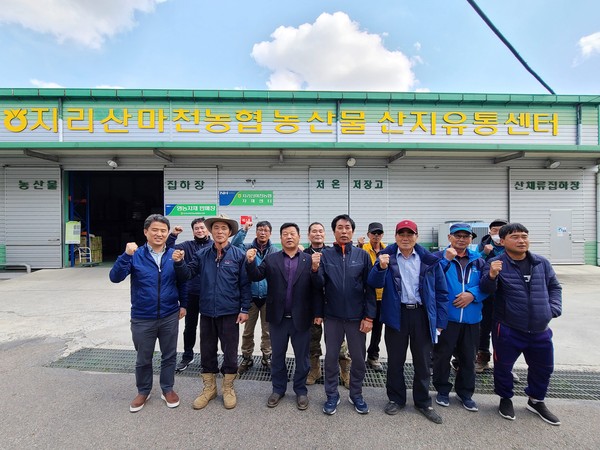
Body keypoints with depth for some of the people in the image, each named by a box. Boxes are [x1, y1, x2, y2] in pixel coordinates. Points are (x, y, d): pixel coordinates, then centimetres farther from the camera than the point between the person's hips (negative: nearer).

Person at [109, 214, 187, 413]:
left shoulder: (174, 255, -4)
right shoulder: (135, 255, -8)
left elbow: (182, 282, 5)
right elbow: (115, 277, -18)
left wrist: (183, 304, 5)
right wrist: (126, 255, -29)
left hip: (170, 317, 1)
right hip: (142, 318, -1)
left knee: (169, 355, 15)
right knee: (143, 358, 17)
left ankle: (167, 389, 37)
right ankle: (143, 391, 40)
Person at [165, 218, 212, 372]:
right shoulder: (188, 246, 3)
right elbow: (170, 249, -8)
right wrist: (172, 235, -18)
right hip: (191, 294, 2)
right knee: (190, 326, 16)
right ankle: (187, 356, 35)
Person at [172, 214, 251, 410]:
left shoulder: (238, 255, -7)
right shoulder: (202, 254, 1)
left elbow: (244, 284, -5)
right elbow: (187, 275, -1)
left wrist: (245, 309, -7)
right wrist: (179, 262, -20)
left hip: (230, 313, -2)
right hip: (207, 312, 3)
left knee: (230, 352, 11)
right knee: (207, 351, 16)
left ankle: (228, 388, 32)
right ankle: (209, 388, 36)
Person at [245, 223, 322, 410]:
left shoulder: (309, 260, -3)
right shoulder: (270, 259, 1)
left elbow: (316, 288, -6)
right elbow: (256, 276, -8)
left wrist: (318, 312, -8)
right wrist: (250, 262, -27)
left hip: (301, 318, -1)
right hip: (278, 317, 1)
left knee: (301, 357, 13)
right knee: (277, 356, 16)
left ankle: (301, 390, 32)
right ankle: (278, 389, 35)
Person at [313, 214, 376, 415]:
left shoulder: (362, 255, -3)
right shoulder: (325, 254, -4)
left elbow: (370, 288, -2)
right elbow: (319, 285, -6)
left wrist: (369, 316, -5)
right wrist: (315, 269, -26)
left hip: (357, 316, 0)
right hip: (333, 316, 0)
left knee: (358, 358, 14)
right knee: (331, 357, 13)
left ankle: (356, 394, 36)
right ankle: (332, 395, 32)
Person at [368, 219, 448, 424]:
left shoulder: (430, 260, -1)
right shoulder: (386, 256, -4)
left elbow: (441, 292, 2)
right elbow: (375, 283, -14)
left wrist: (440, 322, -2)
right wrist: (381, 267, -33)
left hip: (422, 315, 1)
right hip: (396, 315, -1)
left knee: (423, 362, 14)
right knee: (395, 360, 13)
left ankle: (423, 402, 35)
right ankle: (396, 399, 33)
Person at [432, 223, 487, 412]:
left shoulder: (478, 260, 8)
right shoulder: (439, 257, -5)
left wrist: (472, 294, -11)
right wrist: (446, 260, -25)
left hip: (471, 318, 4)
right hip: (446, 317, -4)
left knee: (468, 358, 16)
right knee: (442, 356, 8)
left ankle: (465, 393, 35)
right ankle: (442, 390, 29)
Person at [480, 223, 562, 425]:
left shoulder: (542, 263, 3)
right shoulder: (496, 264, -12)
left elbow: (554, 287, 15)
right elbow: (486, 289, -17)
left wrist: (554, 309, 2)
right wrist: (492, 276, -38)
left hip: (540, 330, 5)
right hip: (508, 330, -5)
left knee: (543, 368, 21)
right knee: (503, 366, 10)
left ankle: (536, 401, 45)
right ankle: (505, 399, 36)